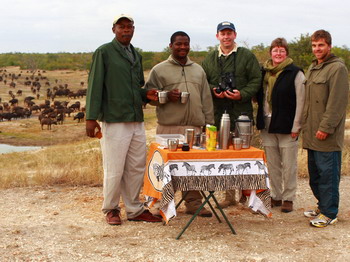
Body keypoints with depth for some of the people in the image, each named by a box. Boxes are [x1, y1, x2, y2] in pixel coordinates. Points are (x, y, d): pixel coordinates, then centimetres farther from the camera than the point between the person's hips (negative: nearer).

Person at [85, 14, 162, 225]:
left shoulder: (136, 55, 17)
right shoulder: (104, 52, -3)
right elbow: (95, 86, -7)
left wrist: (146, 95, 3)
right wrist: (91, 118, -12)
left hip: (137, 121, 7)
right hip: (114, 121, -6)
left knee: (136, 168, 9)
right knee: (114, 170, -1)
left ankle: (135, 209, 21)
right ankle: (111, 209, 16)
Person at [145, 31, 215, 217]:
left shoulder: (198, 70, 18)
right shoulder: (159, 70, 5)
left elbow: (206, 99, 18)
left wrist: (209, 123, 12)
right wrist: (166, 96, -13)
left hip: (194, 127, 4)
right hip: (168, 127, -3)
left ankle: (193, 202, 15)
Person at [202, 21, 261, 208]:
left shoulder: (247, 56, 5)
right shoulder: (210, 59, 13)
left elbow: (256, 80, 0)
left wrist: (242, 94, -14)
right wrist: (214, 91, -6)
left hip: (241, 112, -3)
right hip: (218, 113, 3)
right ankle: (229, 195, 16)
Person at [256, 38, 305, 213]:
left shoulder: (295, 73, -5)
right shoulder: (264, 72, 10)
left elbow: (301, 101, -8)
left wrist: (296, 126, -12)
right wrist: (260, 122, 8)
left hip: (286, 126, -5)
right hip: (267, 126, 5)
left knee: (289, 165, 2)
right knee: (272, 165, 11)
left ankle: (288, 198, 13)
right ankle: (276, 196, 22)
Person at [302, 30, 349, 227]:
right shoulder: (312, 69, 18)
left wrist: (326, 127, -19)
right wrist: (306, 124, 14)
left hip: (327, 136, -9)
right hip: (312, 134, 9)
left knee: (328, 174, -3)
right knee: (315, 174, 15)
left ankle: (329, 213, 5)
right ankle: (323, 206, 28)